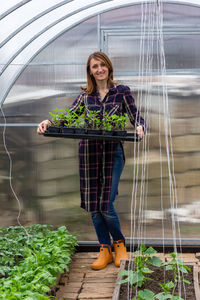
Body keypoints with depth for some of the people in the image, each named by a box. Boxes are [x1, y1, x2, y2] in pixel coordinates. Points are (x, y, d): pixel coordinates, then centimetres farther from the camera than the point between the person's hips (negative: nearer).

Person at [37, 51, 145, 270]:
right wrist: (48, 123, -12)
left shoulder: (122, 92, 3)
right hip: (89, 151, 3)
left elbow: (137, 118, 2)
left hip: (113, 151, -3)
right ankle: (105, 250, 20)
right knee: (93, 204, 4)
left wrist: (139, 127, -21)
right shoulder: (85, 96, 10)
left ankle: (119, 244, 21)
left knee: (106, 204, -6)